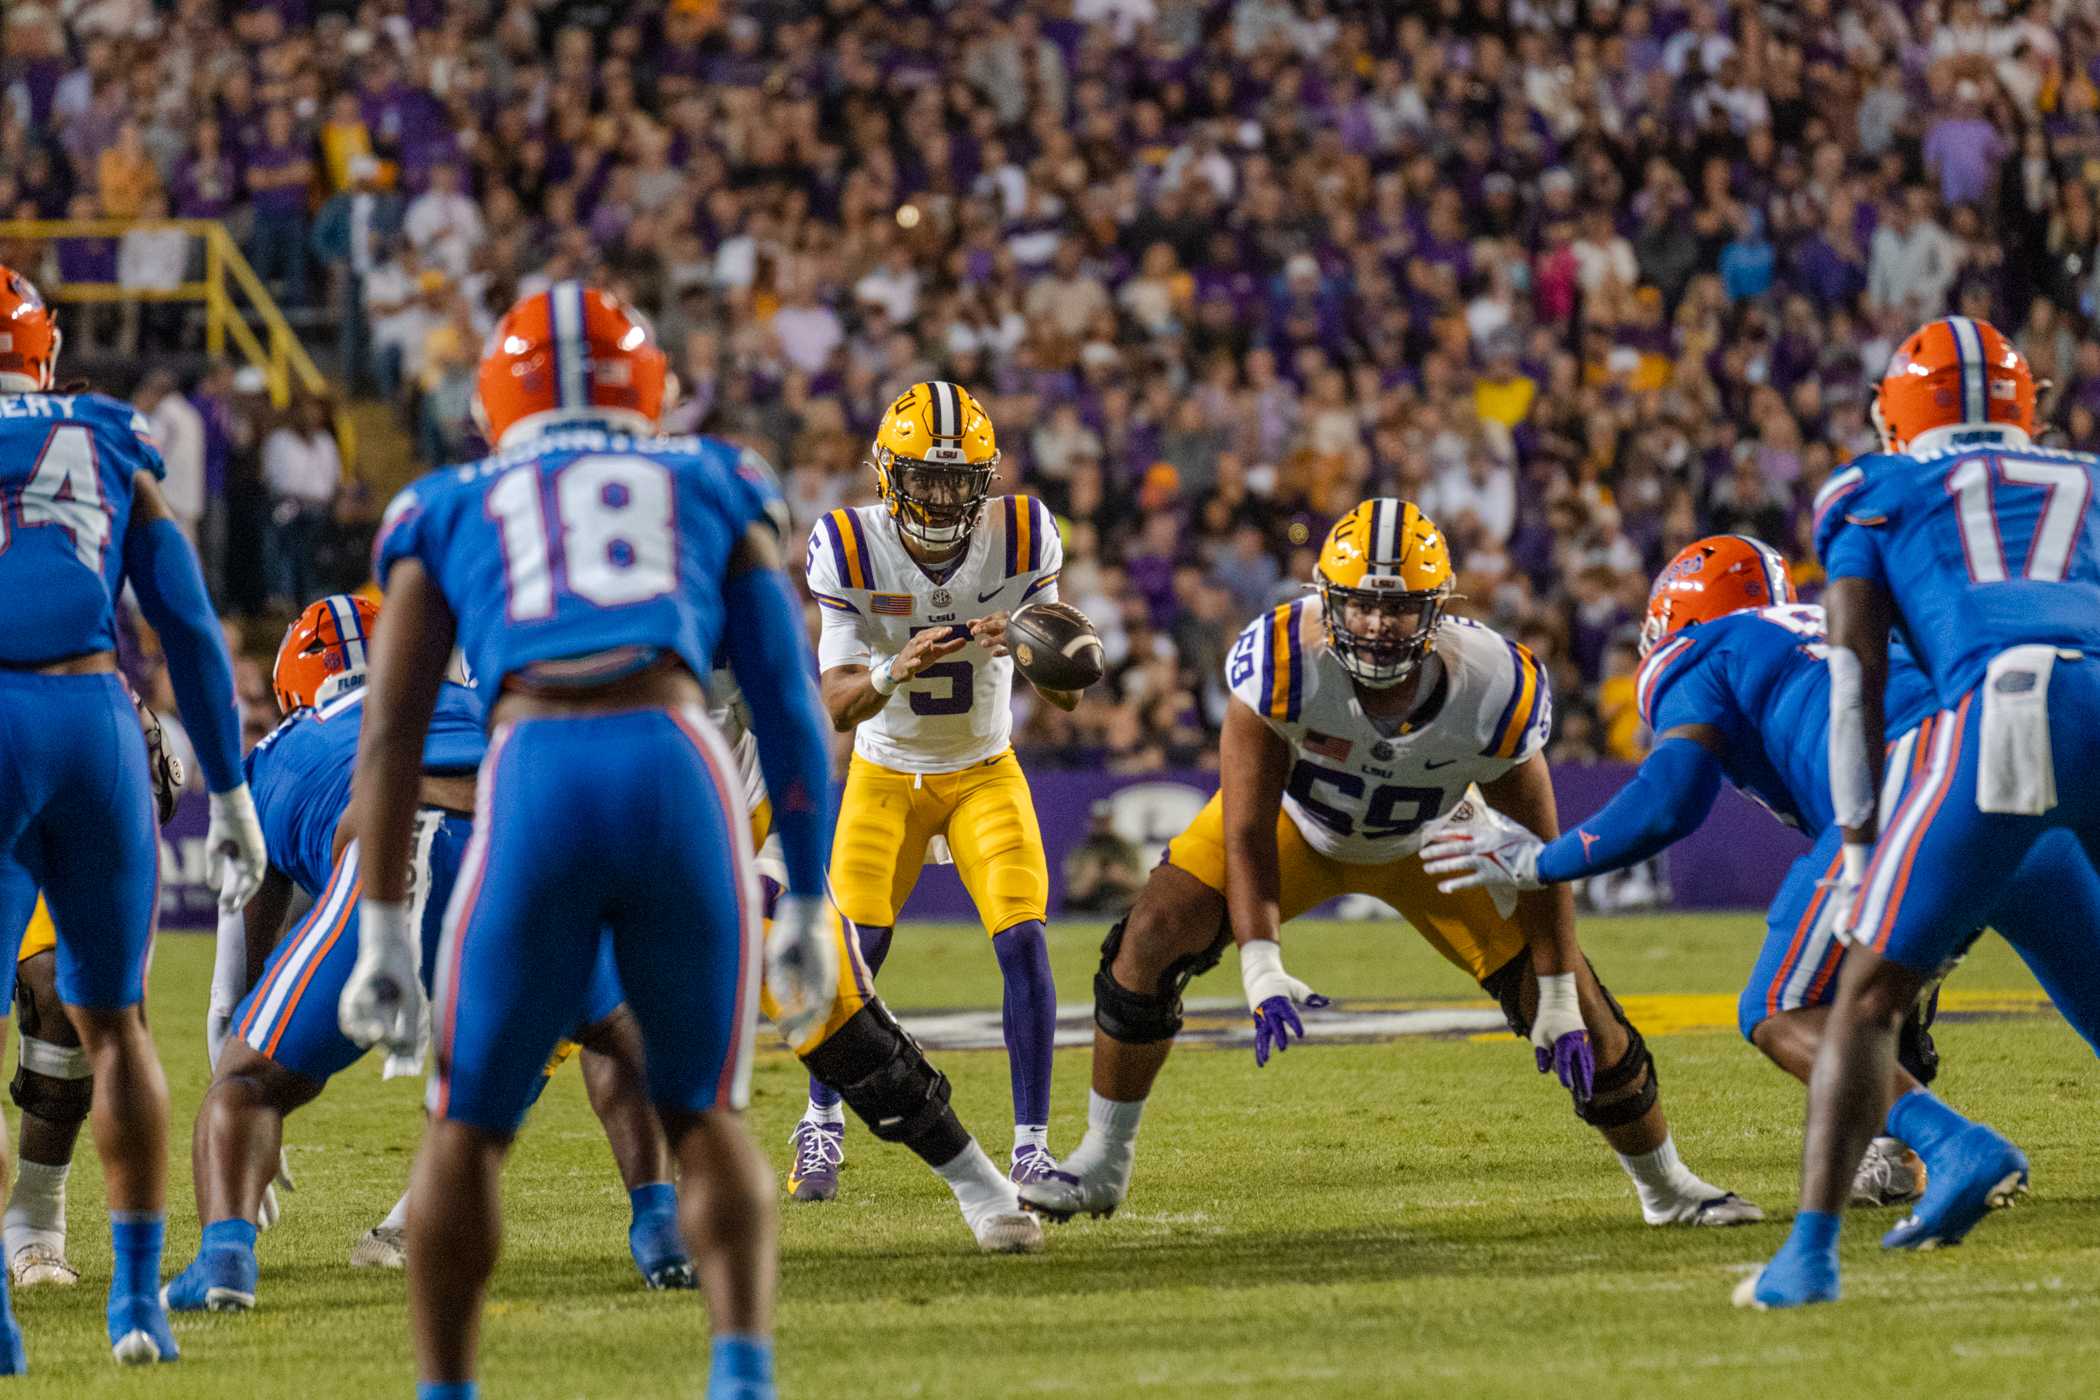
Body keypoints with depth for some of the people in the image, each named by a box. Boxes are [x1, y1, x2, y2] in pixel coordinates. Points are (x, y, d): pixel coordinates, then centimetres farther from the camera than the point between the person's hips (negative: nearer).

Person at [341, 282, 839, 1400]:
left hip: (533, 782, 0)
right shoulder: (711, 491, 27)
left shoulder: (449, 513, 26)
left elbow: (391, 733, 16)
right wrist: (805, 906, 21)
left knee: (469, 1126, 17)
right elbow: (788, 704, 19)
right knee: (704, 1117, 15)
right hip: (680, 779, 1)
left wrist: (382, 934, 13)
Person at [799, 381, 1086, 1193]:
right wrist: (898, 669, -42)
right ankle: (822, 1123, 15)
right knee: (852, 953, -9)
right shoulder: (850, 549, -19)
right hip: (885, 777, 0)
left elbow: (1065, 698, -15)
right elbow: (838, 706, -21)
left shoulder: (1021, 540, -17)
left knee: (1023, 943, -15)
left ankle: (1032, 1145, -7)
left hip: (985, 774, 0)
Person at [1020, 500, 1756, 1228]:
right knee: (1153, 937, -20)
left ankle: (1666, 1185, 22)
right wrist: (1260, 969, -39)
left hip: (1427, 841, 0)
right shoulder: (1282, 662, -37)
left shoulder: (1494, 691, -33)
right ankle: (1101, 1164, -1)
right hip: (1296, 820, 0)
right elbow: (1248, 829, -30)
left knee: (1577, 1017, -5)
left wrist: (1559, 999, -17)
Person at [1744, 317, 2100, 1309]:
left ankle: (1812, 1249, -4)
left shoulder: (1875, 496, 25)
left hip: (2004, 707, -3)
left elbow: (1856, 680, 17)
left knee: (1872, 992, 5)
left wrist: (1857, 847, 17)